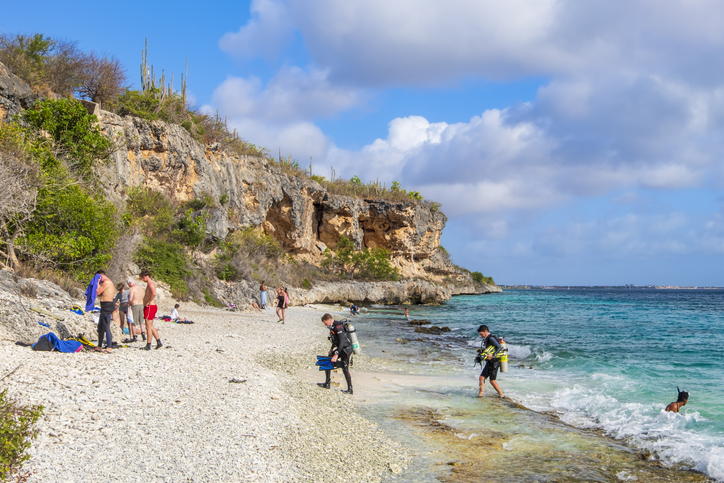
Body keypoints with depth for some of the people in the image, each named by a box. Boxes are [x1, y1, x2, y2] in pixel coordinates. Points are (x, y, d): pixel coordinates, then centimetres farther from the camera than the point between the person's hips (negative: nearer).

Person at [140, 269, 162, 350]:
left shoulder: (151, 283, -14)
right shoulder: (149, 284, 19)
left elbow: (154, 293, -32)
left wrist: (148, 302, -25)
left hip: (150, 307, -10)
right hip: (150, 307, 10)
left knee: (148, 327, -5)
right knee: (151, 326, 14)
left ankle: (148, 345, -2)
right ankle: (159, 342, 14)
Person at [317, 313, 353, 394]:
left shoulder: (338, 327, -23)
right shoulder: (333, 327, 8)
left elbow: (342, 341, -30)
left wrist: (336, 354, -32)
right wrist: (332, 348, 30)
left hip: (345, 349, -10)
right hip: (340, 348, 10)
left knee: (345, 369, -9)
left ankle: (350, 389, 0)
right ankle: (327, 383, 17)